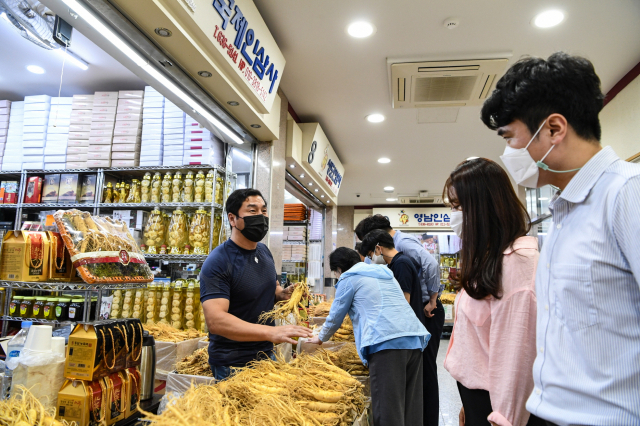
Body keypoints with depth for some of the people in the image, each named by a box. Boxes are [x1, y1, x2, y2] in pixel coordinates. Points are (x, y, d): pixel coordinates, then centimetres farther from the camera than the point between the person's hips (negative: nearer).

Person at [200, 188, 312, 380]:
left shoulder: (264, 251, 4)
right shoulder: (218, 262, -20)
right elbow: (215, 320, -29)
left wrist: (283, 294, -4)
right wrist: (271, 332, -37)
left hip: (266, 355, 7)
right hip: (233, 365, -7)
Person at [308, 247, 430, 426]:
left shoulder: (348, 279, 5)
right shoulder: (384, 272, 26)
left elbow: (336, 316, 11)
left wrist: (320, 338, 28)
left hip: (386, 342, -7)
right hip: (415, 338, 8)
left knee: (388, 407, -3)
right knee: (411, 406, 12)